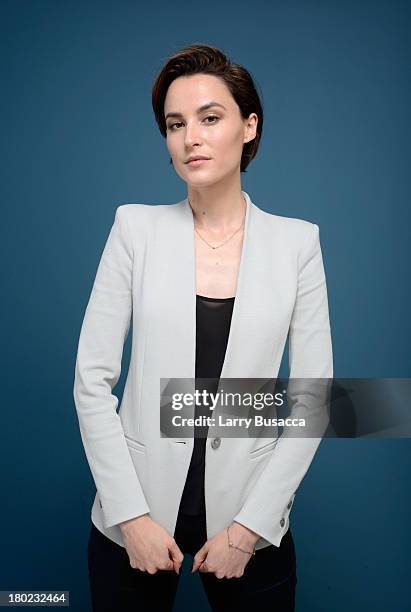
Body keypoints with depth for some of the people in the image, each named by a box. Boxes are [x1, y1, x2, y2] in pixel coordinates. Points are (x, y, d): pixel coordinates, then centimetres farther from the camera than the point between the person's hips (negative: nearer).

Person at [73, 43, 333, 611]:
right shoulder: (137, 228, -5)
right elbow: (92, 379, -6)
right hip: (134, 517, 0)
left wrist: (250, 525, -8)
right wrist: (132, 516, -10)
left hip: (249, 518, 1)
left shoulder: (296, 241, -4)